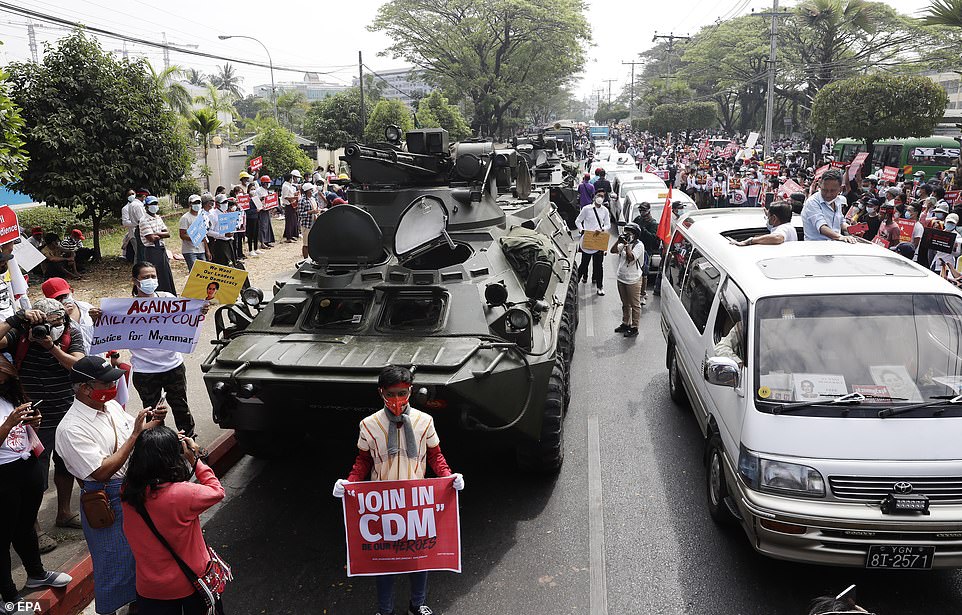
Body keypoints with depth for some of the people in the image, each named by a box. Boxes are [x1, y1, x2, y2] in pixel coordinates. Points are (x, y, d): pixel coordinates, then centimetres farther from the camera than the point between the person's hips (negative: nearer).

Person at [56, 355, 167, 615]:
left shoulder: (111, 405, 0)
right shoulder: (71, 429, -24)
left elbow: (136, 437, 13)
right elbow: (103, 472, -29)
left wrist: (153, 423, -8)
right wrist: (135, 434, -29)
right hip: (106, 502, -8)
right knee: (115, 563, 7)